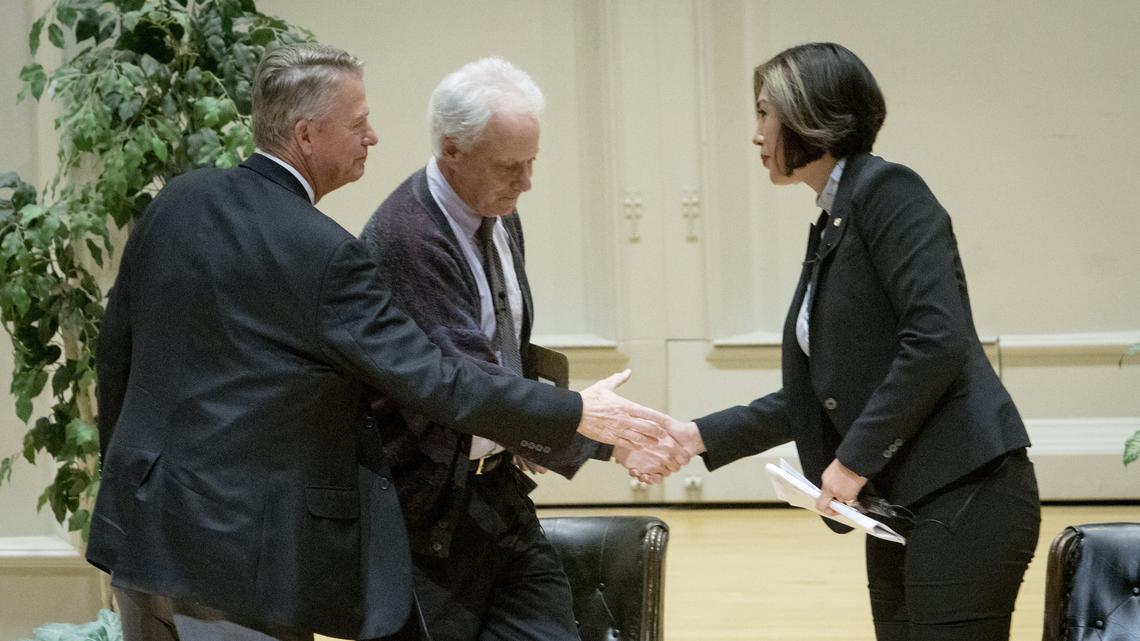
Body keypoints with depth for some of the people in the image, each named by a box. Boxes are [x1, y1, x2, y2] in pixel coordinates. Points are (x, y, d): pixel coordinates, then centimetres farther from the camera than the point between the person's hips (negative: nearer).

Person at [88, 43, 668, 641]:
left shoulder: (175, 201, 3)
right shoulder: (322, 253, -18)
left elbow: (116, 346, 12)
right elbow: (431, 381, -17)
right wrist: (577, 413, -9)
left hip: (140, 524, 8)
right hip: (237, 554, -8)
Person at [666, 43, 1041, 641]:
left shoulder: (887, 189, -8)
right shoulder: (830, 227, 18)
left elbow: (939, 339, -19)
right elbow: (815, 397, 21)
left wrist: (854, 458, -16)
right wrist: (699, 436, 16)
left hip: (964, 498, -9)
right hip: (897, 509, 9)